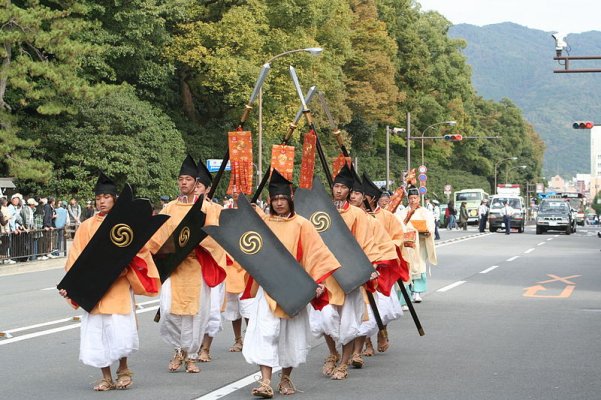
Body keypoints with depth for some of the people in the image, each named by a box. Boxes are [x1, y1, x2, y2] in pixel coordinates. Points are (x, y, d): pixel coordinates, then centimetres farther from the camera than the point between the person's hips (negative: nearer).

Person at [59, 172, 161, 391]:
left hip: (119, 284, -2)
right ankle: (106, 377, 10)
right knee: (97, 331, -1)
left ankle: (123, 369, 17)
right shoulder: (87, 226, 7)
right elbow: (76, 258, 5)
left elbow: (139, 250, 0)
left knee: (120, 328, -8)